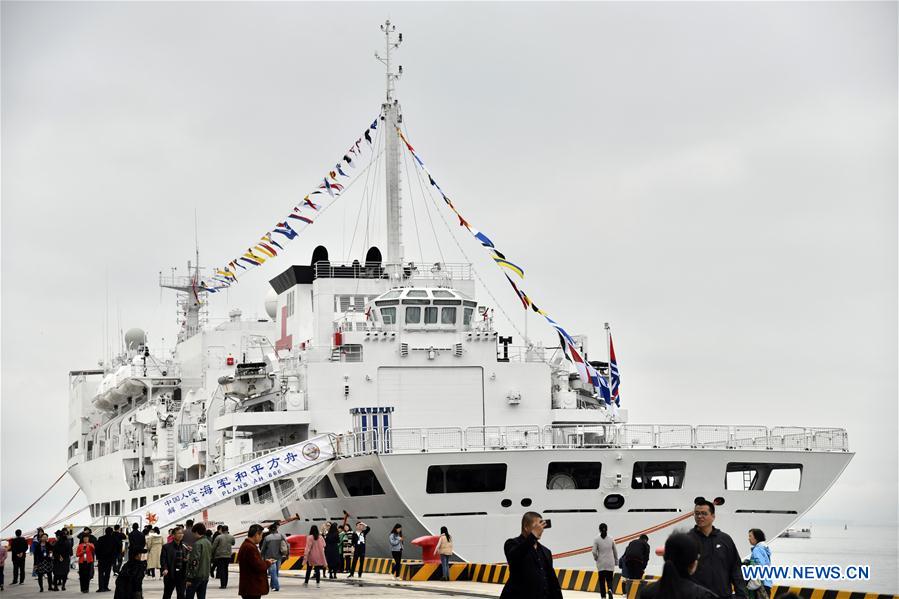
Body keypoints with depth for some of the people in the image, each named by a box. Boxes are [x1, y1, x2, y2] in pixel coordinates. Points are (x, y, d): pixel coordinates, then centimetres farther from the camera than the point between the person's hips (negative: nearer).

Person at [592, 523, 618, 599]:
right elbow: (615, 551, 8)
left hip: (601, 563, -2)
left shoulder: (596, 539, -6)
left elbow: (594, 552, -11)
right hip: (610, 563, 2)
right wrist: (616, 561, 21)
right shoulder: (611, 539, 2)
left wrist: (596, 558, 9)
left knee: (602, 580, 7)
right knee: (609, 579, 8)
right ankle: (609, 590, -20)